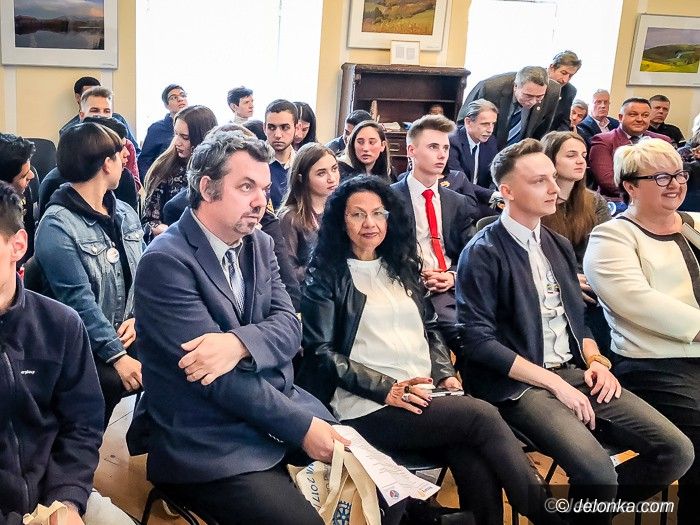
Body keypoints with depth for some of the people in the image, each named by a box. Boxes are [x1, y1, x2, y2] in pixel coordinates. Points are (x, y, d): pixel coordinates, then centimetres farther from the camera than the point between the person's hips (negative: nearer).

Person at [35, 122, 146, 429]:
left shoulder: (125, 214, 12)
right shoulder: (56, 226, -11)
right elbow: (78, 301, -17)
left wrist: (138, 318, -6)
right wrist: (115, 355, -21)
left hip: (129, 336, 6)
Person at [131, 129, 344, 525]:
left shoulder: (261, 244, 8)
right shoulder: (166, 261, -15)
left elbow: (289, 326, -3)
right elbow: (222, 380, -19)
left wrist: (239, 342, -24)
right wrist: (302, 427, -17)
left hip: (282, 412, 7)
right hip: (210, 446, -6)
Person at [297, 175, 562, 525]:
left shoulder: (402, 267, 22)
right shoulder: (327, 276, 4)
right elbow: (321, 351, -5)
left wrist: (445, 375, 1)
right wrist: (386, 389, -16)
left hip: (425, 396, 5)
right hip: (368, 408, -5)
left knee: (480, 472, -26)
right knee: (481, 414, -26)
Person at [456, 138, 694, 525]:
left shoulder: (559, 245, 16)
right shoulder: (482, 254, -8)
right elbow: (480, 341, -14)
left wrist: (595, 360, 1)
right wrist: (555, 383, -16)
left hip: (575, 373, 7)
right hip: (521, 385, -7)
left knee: (677, 450, -5)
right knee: (598, 473, -29)